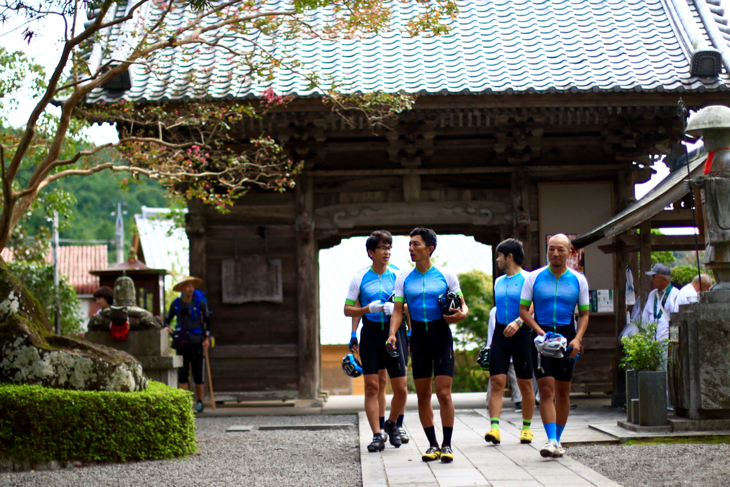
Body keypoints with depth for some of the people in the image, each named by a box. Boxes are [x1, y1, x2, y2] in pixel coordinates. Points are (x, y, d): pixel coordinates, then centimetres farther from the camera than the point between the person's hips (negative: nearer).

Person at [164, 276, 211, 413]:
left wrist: (207, 338, -1)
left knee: (198, 373, 0)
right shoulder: (176, 304, 5)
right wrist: (167, 328, -6)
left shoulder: (200, 302, 0)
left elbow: (207, 320, 6)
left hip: (197, 341, -2)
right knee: (182, 373, -3)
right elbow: (167, 319, 16)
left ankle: (199, 402, 11)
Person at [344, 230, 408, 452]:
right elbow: (348, 310, 6)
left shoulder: (398, 276, 4)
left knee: (401, 389, -1)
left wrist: (395, 308, -13)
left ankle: (392, 424, 25)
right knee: (372, 386, -5)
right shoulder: (360, 278, 3)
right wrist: (369, 308, -12)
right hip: (370, 334, 0)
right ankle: (377, 435, 1)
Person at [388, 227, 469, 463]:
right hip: (418, 336, 3)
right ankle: (433, 444, 14)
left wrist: (462, 313, -18)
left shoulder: (446, 276, 1)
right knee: (422, 394, 4)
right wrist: (392, 334, -10)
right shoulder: (403, 279, 7)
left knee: (444, 392, -8)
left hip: (441, 335, -3)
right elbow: (398, 310, 6)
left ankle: (447, 444, 0)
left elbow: (462, 305, 6)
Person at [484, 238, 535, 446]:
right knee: (497, 382, -8)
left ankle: (526, 428, 16)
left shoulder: (527, 279, -4)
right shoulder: (498, 282, 16)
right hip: (500, 334, 5)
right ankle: (494, 428, -15)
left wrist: (517, 322, -31)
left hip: (521, 334, -5)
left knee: (525, 385, 4)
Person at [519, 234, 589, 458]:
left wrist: (577, 339, -9)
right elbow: (523, 309, 2)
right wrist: (540, 332, -12)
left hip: (567, 335, 2)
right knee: (546, 390, -11)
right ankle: (551, 441, -16)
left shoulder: (578, 280, 5)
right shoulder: (534, 278, 2)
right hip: (542, 335, -2)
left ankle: (557, 440, 18)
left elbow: (584, 314, 7)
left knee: (563, 391, 7)